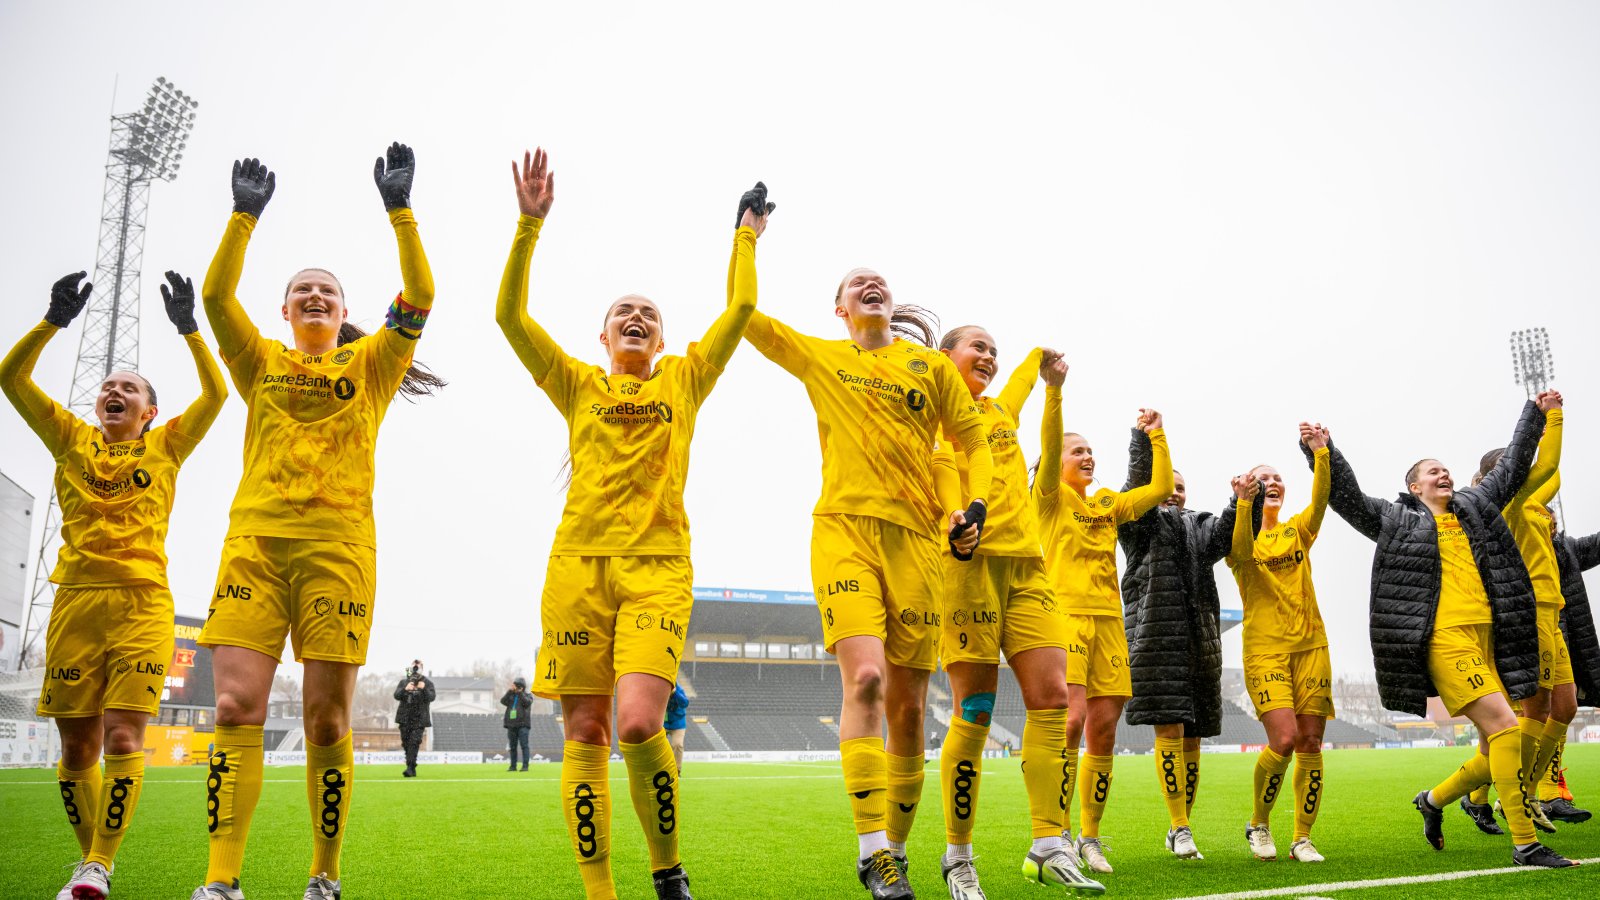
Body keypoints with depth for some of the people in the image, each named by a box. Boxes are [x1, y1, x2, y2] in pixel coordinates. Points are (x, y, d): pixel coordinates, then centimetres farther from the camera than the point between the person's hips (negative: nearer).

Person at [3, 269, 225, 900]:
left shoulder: (165, 446, 14)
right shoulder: (72, 441, 17)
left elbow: (215, 393, 4)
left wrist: (188, 328, 0)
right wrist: (54, 322, 2)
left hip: (142, 601, -2)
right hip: (75, 599, 2)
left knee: (123, 737, -12)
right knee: (77, 745, 4)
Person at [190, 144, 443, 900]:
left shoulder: (369, 365, 14)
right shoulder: (261, 363, 19)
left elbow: (419, 296, 2)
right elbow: (216, 294, 6)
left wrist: (400, 210, -2)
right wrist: (244, 215, 2)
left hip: (337, 543, -2)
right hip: (255, 537, 2)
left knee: (326, 719, -2)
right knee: (236, 707, -10)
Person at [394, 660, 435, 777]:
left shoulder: (427, 683, 4)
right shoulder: (404, 682, 11)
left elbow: (431, 697, -8)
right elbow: (396, 696, -1)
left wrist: (424, 689, -26)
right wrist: (405, 689, -20)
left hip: (419, 719, -3)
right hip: (405, 718, 3)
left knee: (414, 742, -14)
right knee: (406, 743, 6)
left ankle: (410, 768, -17)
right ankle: (412, 770, 16)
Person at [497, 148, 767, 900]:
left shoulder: (684, 380, 16)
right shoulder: (578, 385, 15)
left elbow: (740, 309, 13)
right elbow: (510, 314, 7)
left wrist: (747, 235, 22)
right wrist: (530, 224, 2)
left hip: (659, 566, -1)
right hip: (578, 564, 1)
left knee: (639, 724, -18)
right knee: (584, 734, -1)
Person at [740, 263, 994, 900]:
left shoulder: (931, 364, 17)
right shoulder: (818, 358, 16)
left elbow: (974, 441, 17)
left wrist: (976, 503, 1)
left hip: (916, 537, 2)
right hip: (843, 528, -2)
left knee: (907, 706, 2)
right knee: (864, 677, -22)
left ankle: (895, 849, 17)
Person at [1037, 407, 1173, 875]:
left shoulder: (1108, 503, 21)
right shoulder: (1051, 497, 5)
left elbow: (1161, 487, 21)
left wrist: (1156, 435, 18)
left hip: (1108, 619, 5)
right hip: (1066, 613, -5)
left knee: (1104, 729, 2)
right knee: (1072, 718, -19)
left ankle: (1090, 838, 13)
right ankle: (1060, 833, -9)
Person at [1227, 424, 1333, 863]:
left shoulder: (1299, 530, 14)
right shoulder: (1239, 537, 4)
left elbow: (1320, 500, -6)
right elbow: (1242, 551, -20)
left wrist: (1321, 453, -21)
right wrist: (1243, 502, -35)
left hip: (1310, 644, 4)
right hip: (1265, 647, -4)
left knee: (1310, 743, 0)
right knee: (1283, 740, -15)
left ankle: (1302, 838, 12)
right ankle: (1258, 824, 8)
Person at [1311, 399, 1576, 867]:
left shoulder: (1475, 506, 22)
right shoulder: (1396, 519, 8)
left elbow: (1513, 466, 32)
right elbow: (1346, 496, 3)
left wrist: (1535, 414, 37)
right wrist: (1322, 453, -8)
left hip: (1488, 635, 7)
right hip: (1444, 636, -7)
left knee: (1498, 747, 5)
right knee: (1504, 727, -17)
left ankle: (1434, 800, 31)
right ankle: (1525, 843, -10)